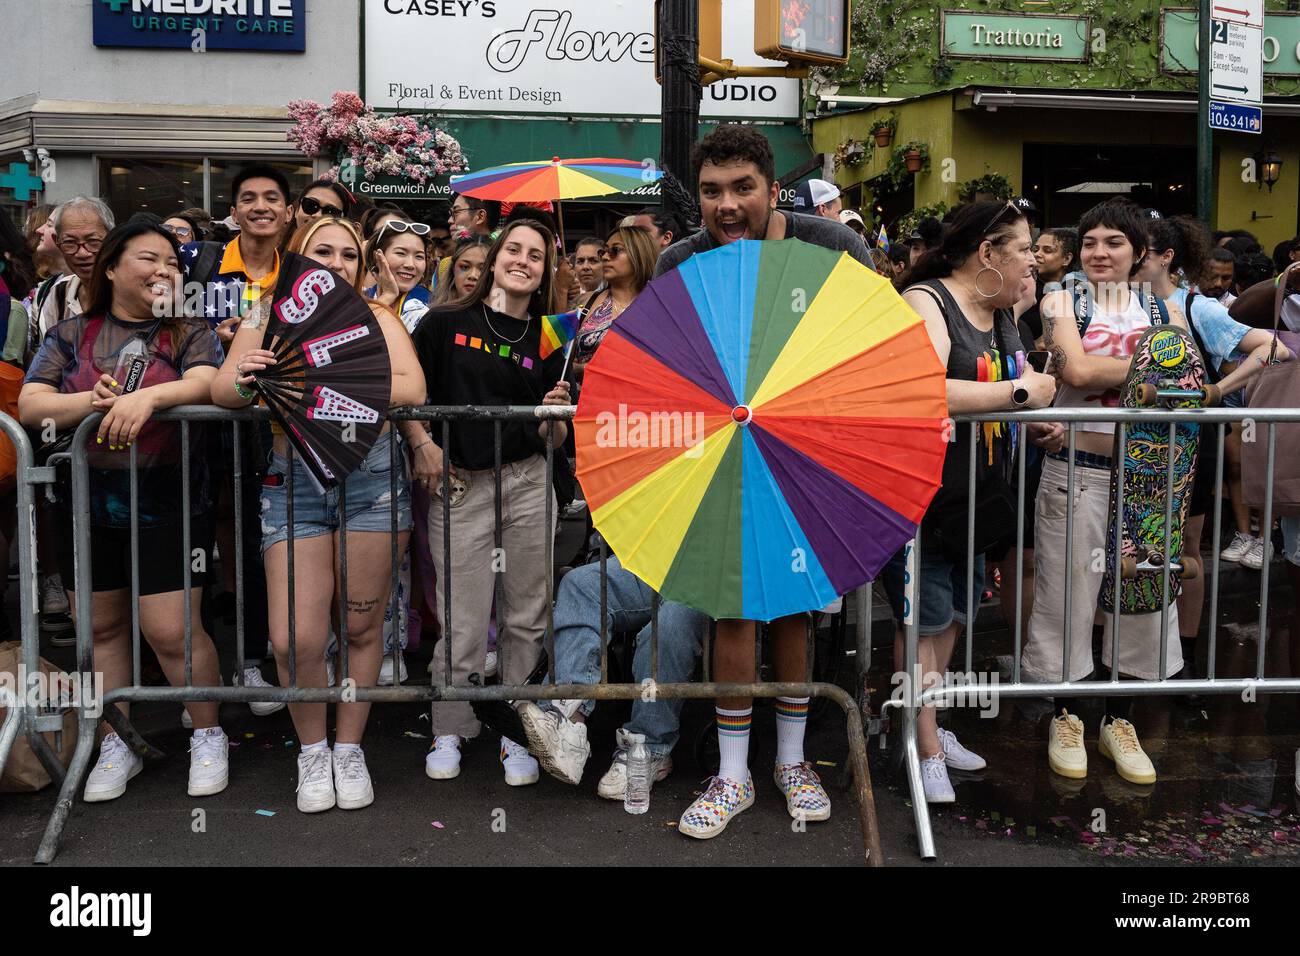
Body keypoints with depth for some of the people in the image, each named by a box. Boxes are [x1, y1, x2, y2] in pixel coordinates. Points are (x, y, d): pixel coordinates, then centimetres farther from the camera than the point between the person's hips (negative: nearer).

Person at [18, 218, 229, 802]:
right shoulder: (71, 336, 7)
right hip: (86, 505, 3)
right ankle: (117, 746, 27)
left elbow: (205, 383, -17)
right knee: (101, 626, 11)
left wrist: (148, 396, -35)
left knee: (172, 630, -5)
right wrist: (91, 401, -21)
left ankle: (208, 736, 16)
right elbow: (30, 405, -3)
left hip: (166, 506, -3)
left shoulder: (189, 334, 3)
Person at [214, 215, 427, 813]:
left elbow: (411, 388, -9)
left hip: (371, 479, 0)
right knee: (294, 640, -6)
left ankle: (349, 748, 25)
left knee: (361, 628, 7)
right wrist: (244, 383, -21)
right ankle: (312, 752, 18)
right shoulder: (269, 315, 9)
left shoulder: (376, 318, 5)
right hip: (293, 483, 0)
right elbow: (220, 388, 2)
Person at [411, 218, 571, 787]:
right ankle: (449, 731, 19)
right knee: (465, 623, 0)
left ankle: (516, 733, 19)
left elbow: (555, 440, 12)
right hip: (459, 485, -2)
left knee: (526, 616, 6)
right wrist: (423, 444, -8)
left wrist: (555, 414, -9)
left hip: (528, 484, 3)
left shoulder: (546, 343, 10)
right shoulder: (445, 325, 3)